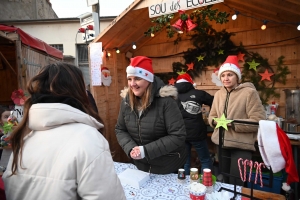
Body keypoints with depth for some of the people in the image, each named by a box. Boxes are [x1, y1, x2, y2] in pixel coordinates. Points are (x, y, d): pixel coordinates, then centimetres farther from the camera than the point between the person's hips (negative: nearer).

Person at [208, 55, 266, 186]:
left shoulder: (249, 92, -12)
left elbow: (258, 121, -16)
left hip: (241, 146, -6)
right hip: (222, 144, 6)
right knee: (224, 182, 22)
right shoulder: (218, 94, 6)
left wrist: (233, 123, -23)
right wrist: (215, 120, -11)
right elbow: (211, 116, 12)